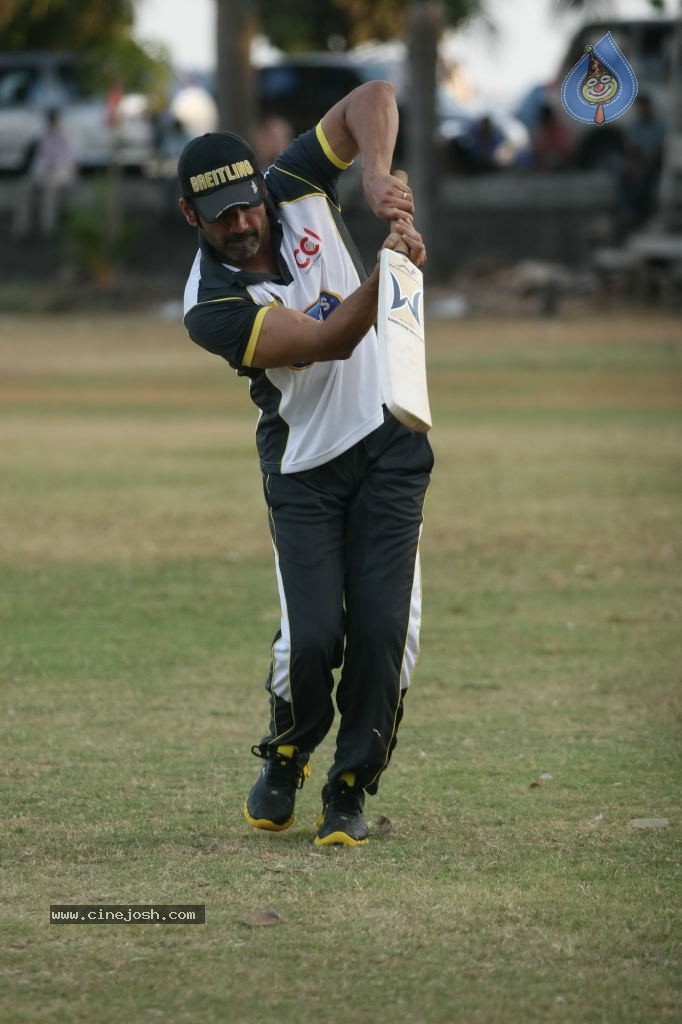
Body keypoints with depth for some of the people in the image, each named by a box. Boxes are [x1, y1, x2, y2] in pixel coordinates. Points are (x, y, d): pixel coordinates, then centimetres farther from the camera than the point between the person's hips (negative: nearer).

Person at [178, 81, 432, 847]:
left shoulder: (298, 191, -8)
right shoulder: (211, 307, -19)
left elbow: (373, 98, -11)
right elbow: (328, 341, -29)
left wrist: (378, 179, -29)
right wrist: (387, 273, -45)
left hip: (389, 445, 2)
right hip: (303, 470, -2)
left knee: (383, 628, -9)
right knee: (313, 636, -12)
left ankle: (350, 790, 7)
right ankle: (286, 760, 19)